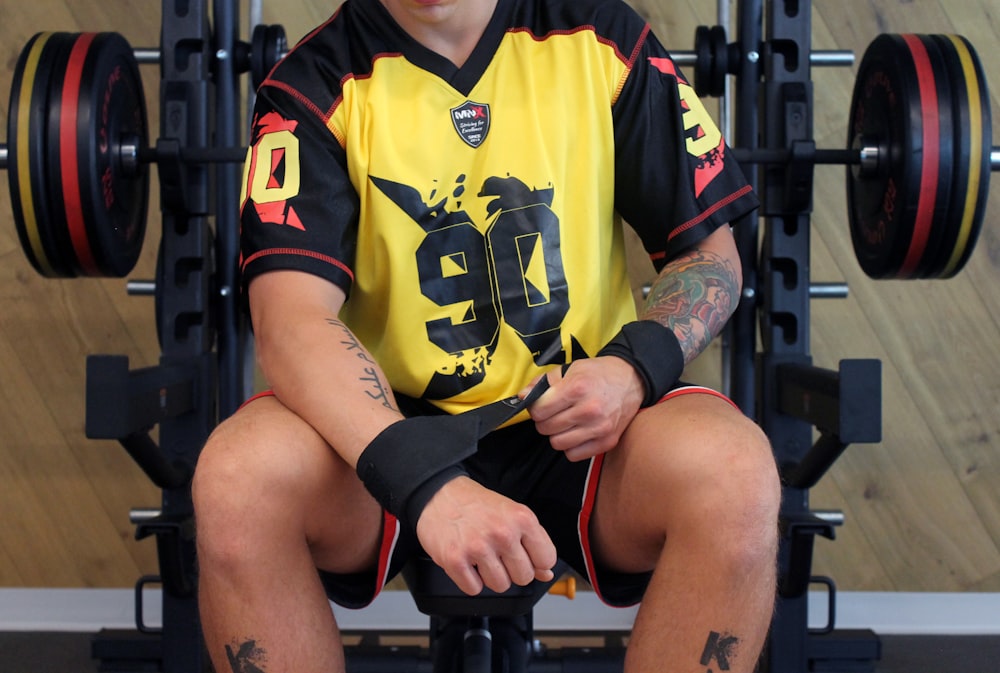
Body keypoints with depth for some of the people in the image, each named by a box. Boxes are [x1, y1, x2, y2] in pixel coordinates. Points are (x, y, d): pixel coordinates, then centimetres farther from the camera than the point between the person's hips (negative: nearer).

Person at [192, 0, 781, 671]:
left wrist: (636, 366, -15)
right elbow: (290, 320, -18)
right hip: (391, 422, 0)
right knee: (237, 475, -31)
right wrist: (424, 483, -36)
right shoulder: (315, 81, -3)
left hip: (579, 421, 1)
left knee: (735, 472, -31)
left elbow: (712, 254, 8)